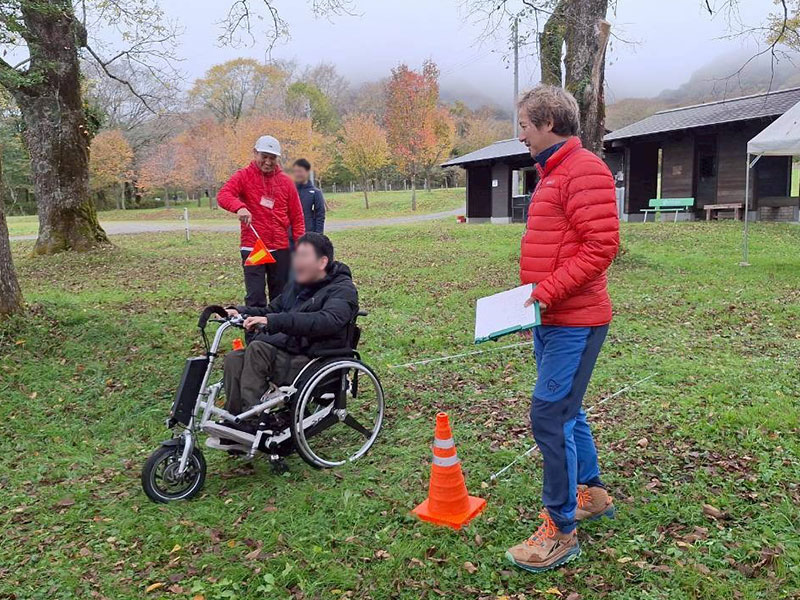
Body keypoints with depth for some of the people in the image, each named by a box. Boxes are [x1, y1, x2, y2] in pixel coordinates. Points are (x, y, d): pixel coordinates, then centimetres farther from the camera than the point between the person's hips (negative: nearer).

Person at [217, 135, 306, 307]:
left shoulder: (285, 181, 8)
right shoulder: (243, 176, 1)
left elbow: (296, 216, 9)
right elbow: (223, 195, -16)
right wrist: (239, 207, -36)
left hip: (281, 249, 3)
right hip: (252, 248, -3)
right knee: (255, 297, -5)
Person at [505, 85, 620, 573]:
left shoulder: (584, 170, -14)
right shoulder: (553, 173, 18)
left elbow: (601, 246, -22)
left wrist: (549, 290, -23)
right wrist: (535, 294, 15)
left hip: (574, 322, -10)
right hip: (553, 317, 10)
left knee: (551, 416, -8)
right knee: (565, 409, 19)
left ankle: (561, 531, 5)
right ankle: (592, 492, 37)